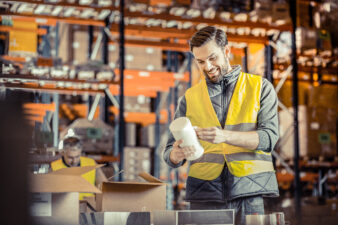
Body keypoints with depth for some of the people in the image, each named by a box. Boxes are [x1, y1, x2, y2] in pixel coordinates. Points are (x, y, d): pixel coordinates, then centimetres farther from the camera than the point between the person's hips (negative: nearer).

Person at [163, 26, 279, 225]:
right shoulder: (190, 98, 15)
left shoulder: (260, 87, 9)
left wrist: (226, 136, -21)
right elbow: (170, 152, 12)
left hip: (248, 188, -1)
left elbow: (269, 137, -4)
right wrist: (177, 154, -13)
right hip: (205, 192, 2)